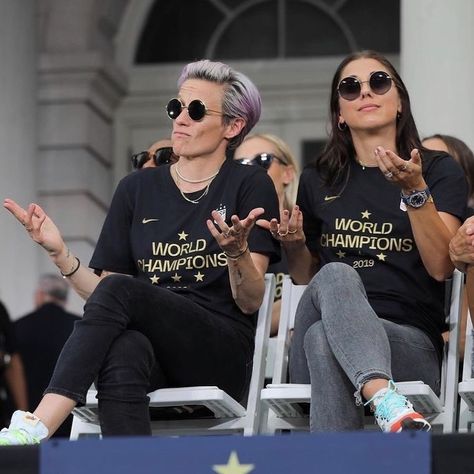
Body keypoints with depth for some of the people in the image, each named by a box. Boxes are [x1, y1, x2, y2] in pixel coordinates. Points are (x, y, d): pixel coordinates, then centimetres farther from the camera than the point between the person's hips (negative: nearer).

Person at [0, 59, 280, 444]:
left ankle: (35, 429, -41)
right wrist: (60, 254, -3)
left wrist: (237, 252, -20)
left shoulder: (250, 186, 8)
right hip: (152, 348, 3)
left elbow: (251, 302, 0)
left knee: (119, 290, -31)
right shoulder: (137, 189, 19)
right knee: (121, 353, -37)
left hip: (223, 352, -2)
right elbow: (99, 290, 15)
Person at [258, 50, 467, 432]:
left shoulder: (440, 170, 12)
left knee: (322, 338, -37)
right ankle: (386, 401, -60)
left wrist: (415, 190, -14)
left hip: (411, 343, -2)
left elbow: (441, 267, -2)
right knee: (336, 275, -36)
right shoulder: (319, 181, 21)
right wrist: (293, 244, 8)